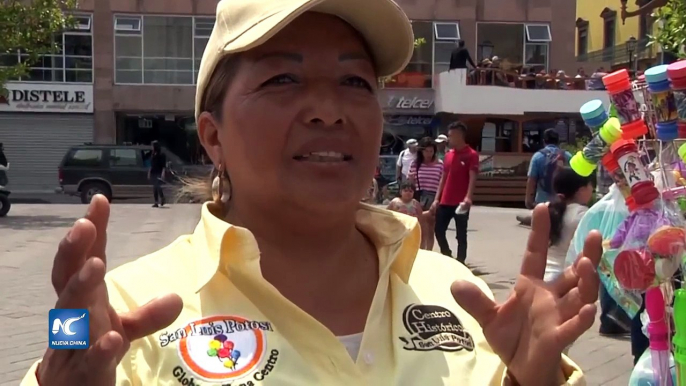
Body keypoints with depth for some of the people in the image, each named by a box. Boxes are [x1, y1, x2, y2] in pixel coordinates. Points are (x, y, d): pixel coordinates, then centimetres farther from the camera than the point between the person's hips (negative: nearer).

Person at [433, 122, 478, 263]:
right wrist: (437, 199, 10)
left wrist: (468, 197, -30)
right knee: (439, 231, 8)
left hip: (460, 203, -6)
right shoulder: (448, 155, 14)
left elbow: (472, 178, -16)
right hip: (445, 202, 6)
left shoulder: (471, 154, -6)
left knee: (461, 235, 2)